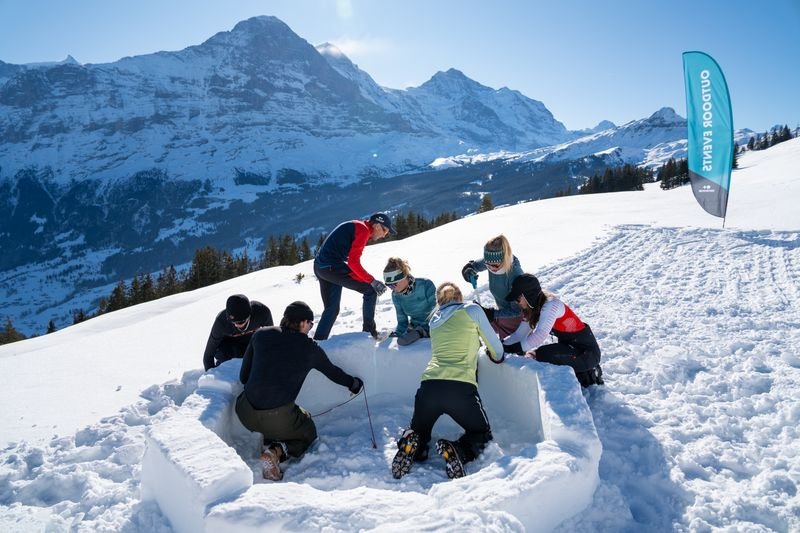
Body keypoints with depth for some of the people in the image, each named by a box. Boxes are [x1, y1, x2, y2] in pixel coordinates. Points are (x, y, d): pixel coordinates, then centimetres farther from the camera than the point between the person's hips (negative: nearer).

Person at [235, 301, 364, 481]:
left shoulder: (261, 335, 4)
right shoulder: (310, 348, 0)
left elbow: (244, 377, 11)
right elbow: (332, 372, 20)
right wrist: (353, 383, 40)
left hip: (246, 414, 4)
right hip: (280, 418, -4)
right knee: (307, 434, 26)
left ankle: (269, 443, 7)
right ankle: (277, 451, -3)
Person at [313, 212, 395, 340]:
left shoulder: (356, 226, 20)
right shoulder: (364, 230, -9)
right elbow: (353, 262, -17)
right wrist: (372, 281, -15)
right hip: (333, 267, -10)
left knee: (331, 309, 18)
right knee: (370, 290, -2)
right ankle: (369, 330, 2)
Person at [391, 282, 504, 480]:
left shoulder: (434, 319, 22)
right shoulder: (472, 309, 9)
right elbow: (494, 346, 16)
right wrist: (498, 356, 36)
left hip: (429, 386, 4)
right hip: (461, 387, -4)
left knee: (418, 432, 28)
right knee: (482, 434, 21)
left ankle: (413, 445, -8)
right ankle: (457, 450, -12)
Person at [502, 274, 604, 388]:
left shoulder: (550, 305, -24)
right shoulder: (533, 309, 3)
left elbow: (540, 335, -34)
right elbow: (520, 334, -2)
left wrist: (514, 348, -36)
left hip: (587, 352, -9)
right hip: (570, 346, 9)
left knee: (542, 354, -24)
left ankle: (586, 375, -5)